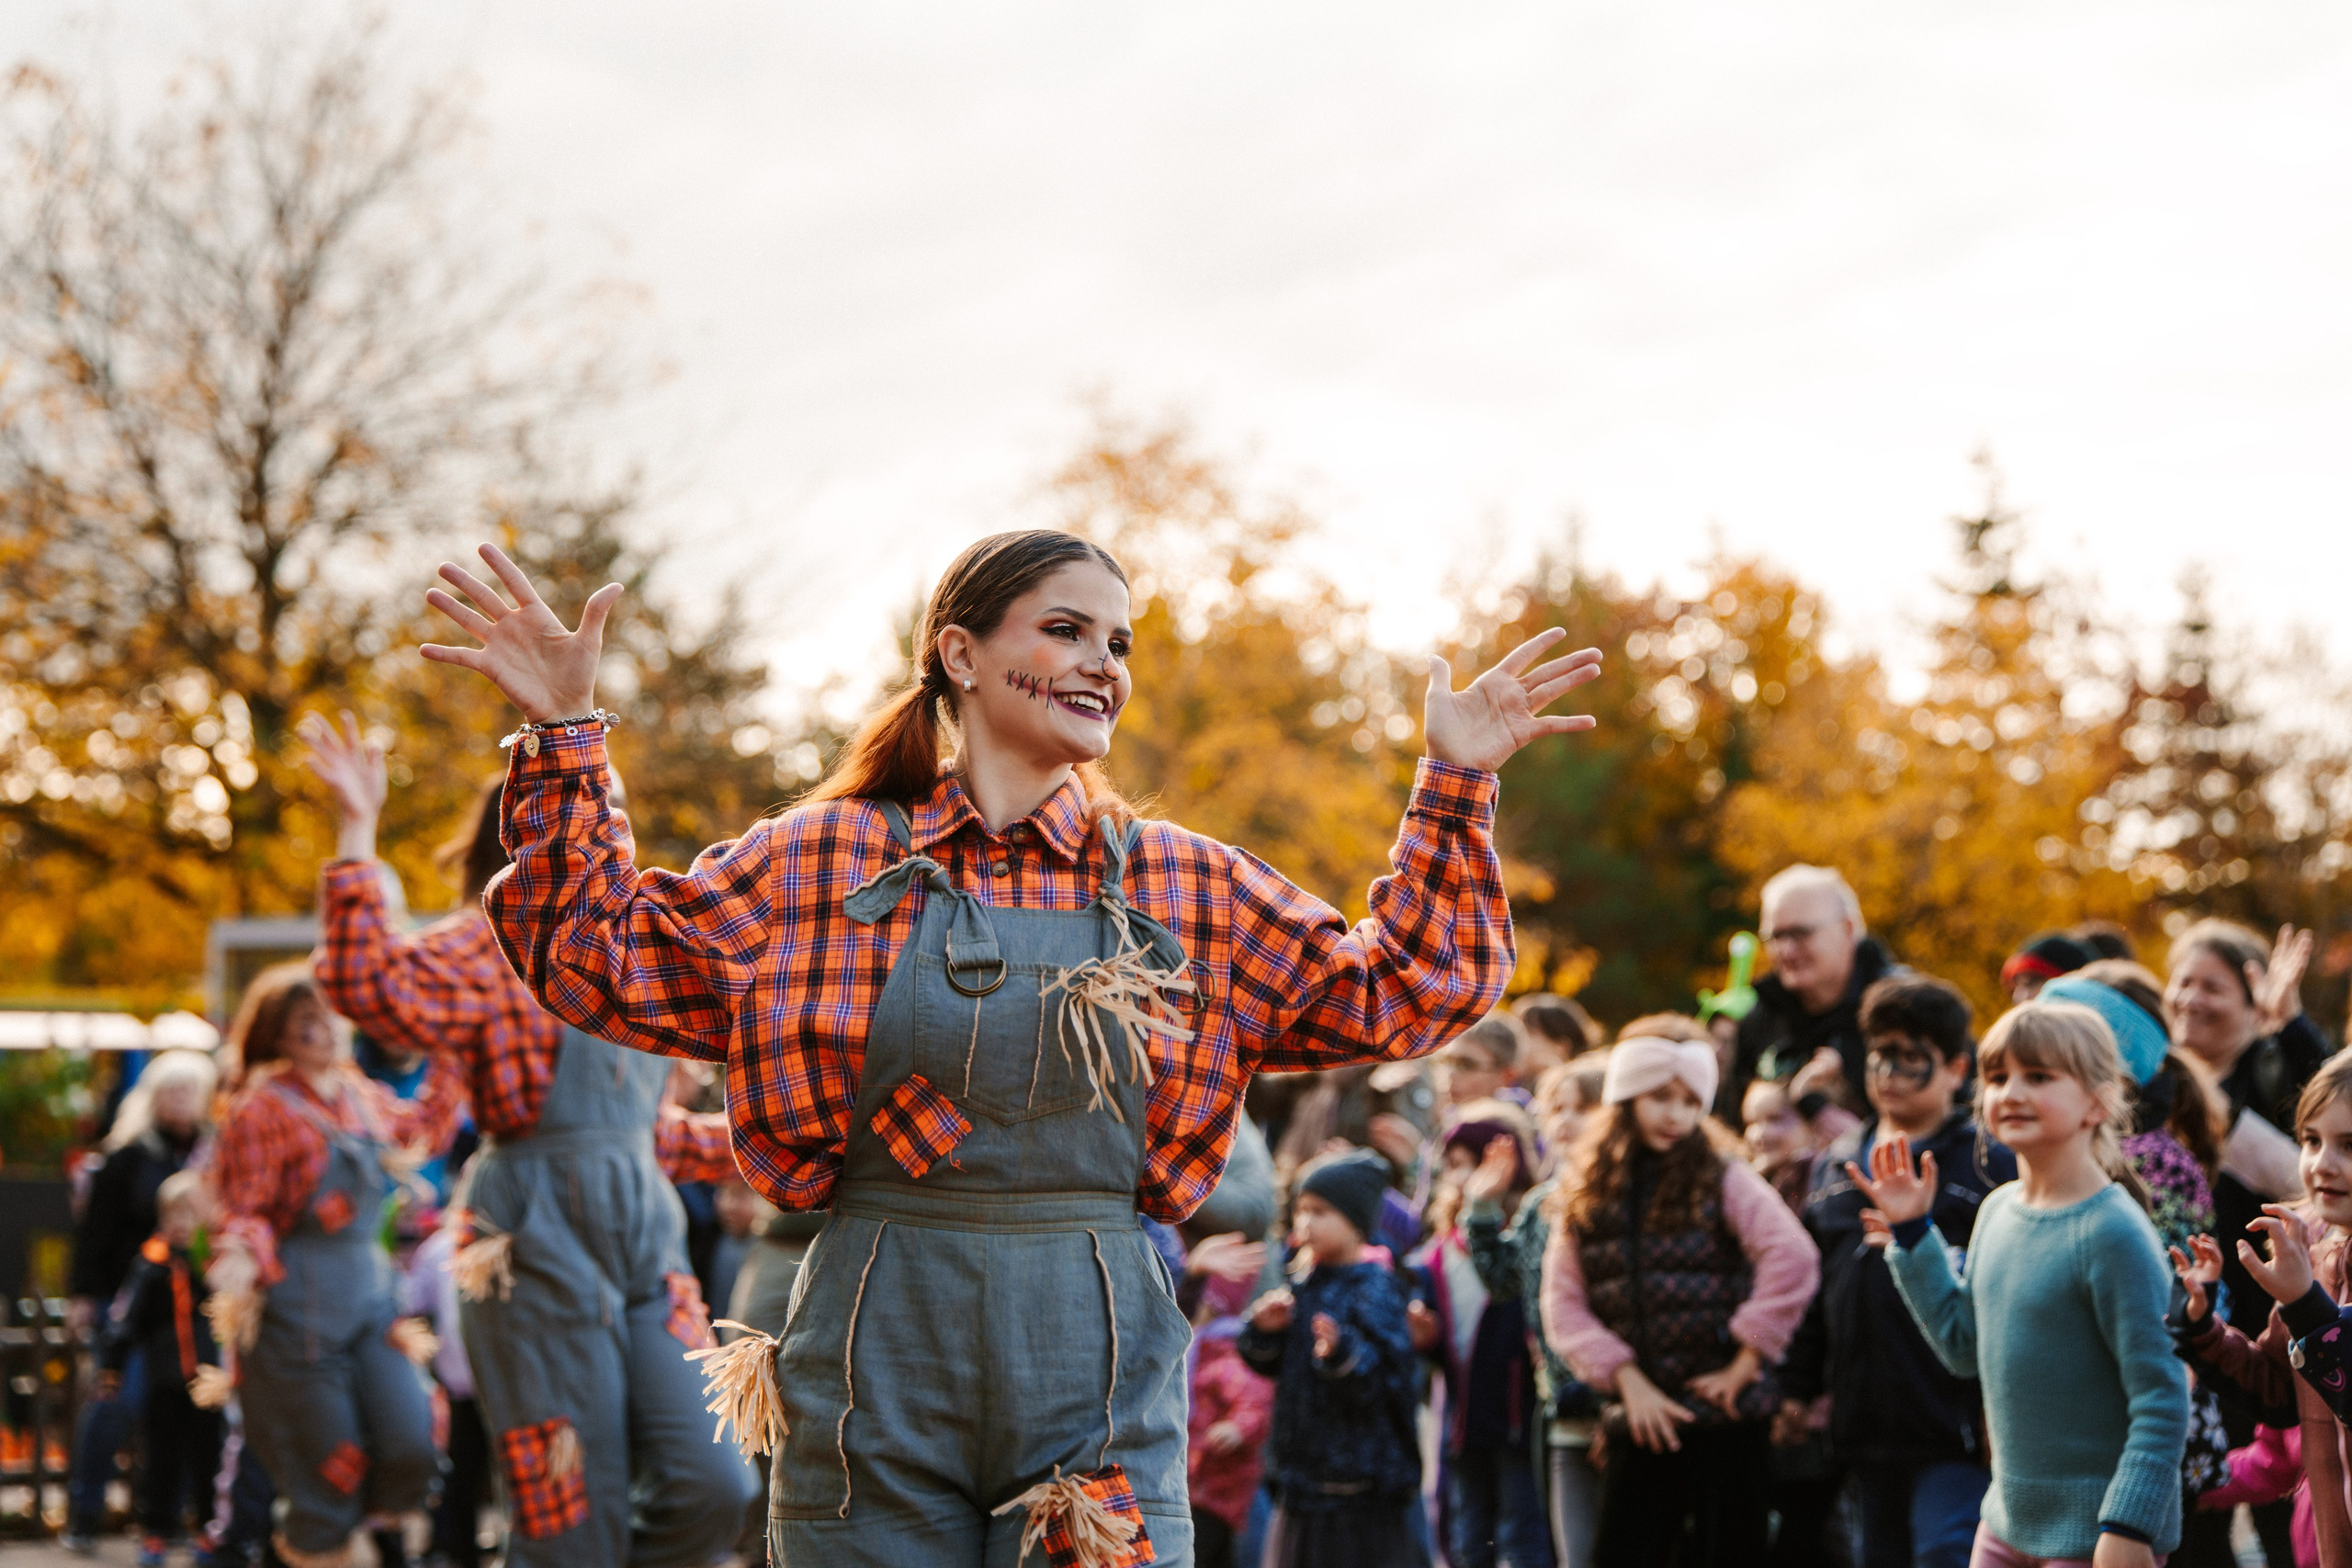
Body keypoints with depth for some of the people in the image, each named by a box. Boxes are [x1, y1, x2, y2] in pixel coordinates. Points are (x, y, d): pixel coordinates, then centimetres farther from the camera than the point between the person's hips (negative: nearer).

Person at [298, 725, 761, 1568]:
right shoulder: (491, 943, -2)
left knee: (712, 1487, -6)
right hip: (542, 1239, -7)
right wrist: (356, 830, -24)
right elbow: (371, 985, -23)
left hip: (645, 1230, 7)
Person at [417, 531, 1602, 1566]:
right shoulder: (825, 860, 5)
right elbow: (595, 954, 7)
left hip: (1099, 1365, 1)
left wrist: (1454, 787, 9)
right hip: (878, 1364, -1)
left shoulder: (1186, 888, 10)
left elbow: (1400, 990, 13)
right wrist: (562, 736, 2)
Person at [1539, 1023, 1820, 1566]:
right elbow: (1563, 1303, 2)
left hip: (1724, 1419, -3)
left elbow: (1793, 1260, -15)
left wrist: (1746, 1363, -13)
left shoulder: (1720, 1177, -1)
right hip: (1640, 1420, 3)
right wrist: (1627, 1378, -9)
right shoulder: (1586, 1195, 9)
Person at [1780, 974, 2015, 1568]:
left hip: (1954, 1428, -7)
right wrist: (1797, 1385, 18)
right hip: (1865, 1426, 7)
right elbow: (1812, 1286, 22)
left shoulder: (1991, 1161, -5)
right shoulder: (1834, 1166, 16)